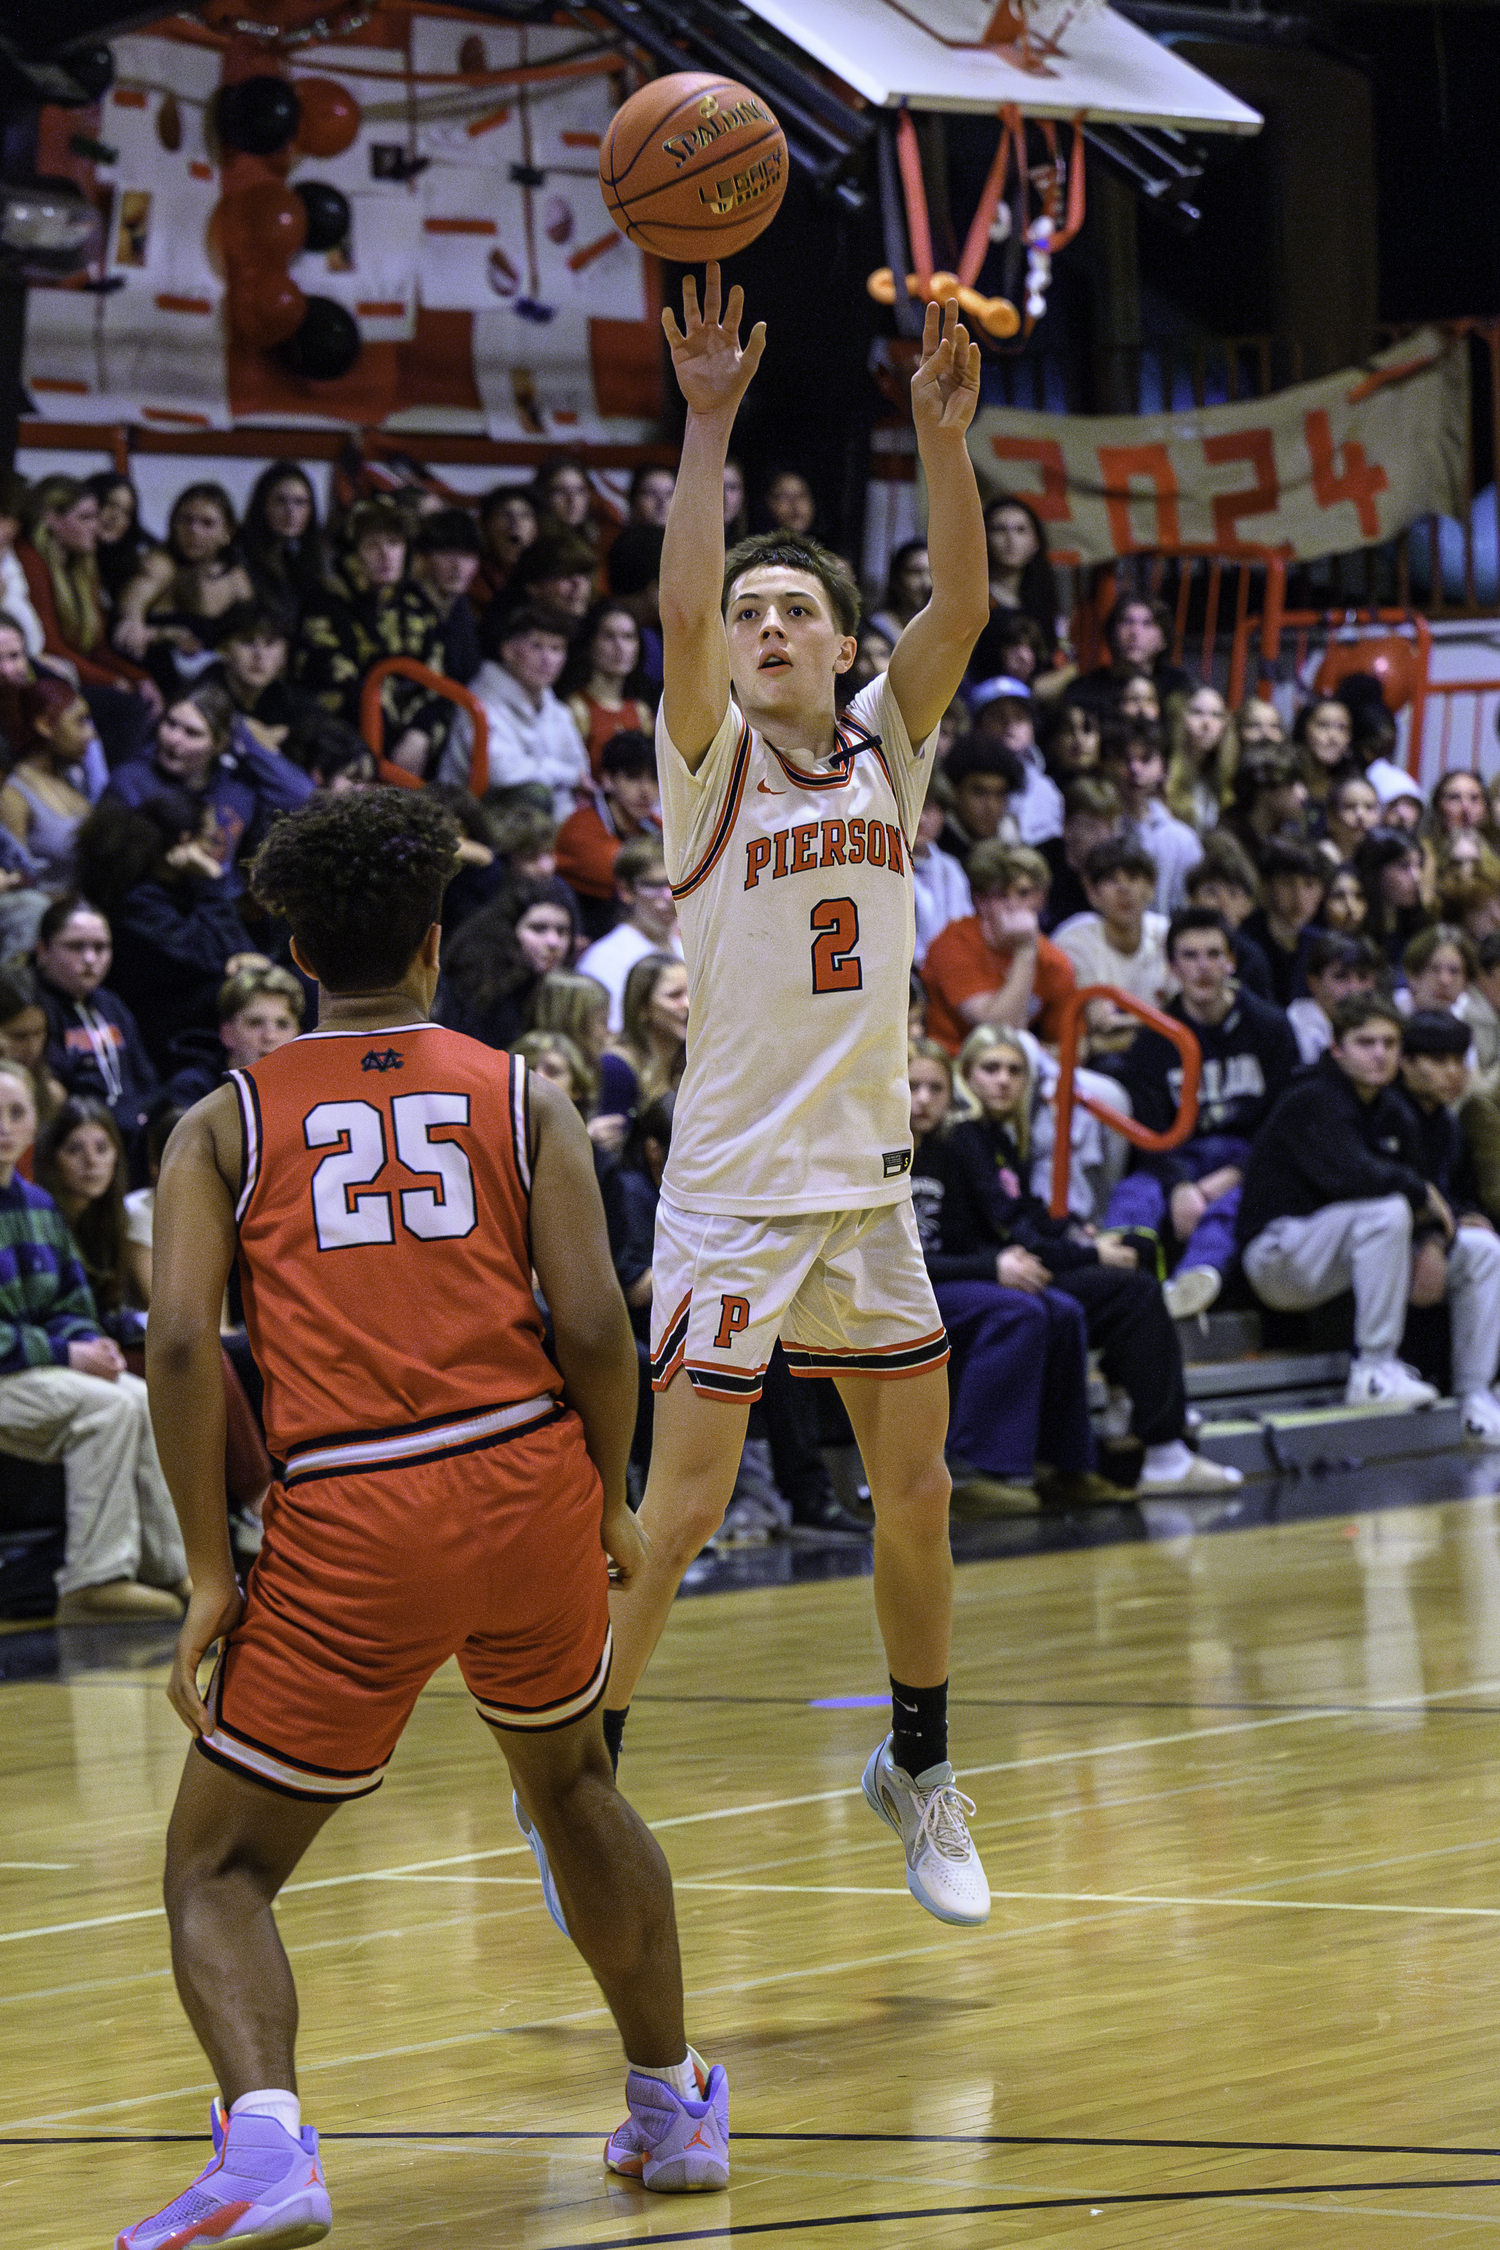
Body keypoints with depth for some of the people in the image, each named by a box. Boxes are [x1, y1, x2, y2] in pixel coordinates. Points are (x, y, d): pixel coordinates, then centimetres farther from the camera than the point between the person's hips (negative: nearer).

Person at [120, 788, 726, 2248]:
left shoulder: (225, 1123, 9)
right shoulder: (522, 1100, 11)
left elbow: (179, 1341, -4)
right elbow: (592, 1325, 0)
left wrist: (211, 1571, -1)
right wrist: (612, 1502, 15)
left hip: (348, 1521, -2)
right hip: (526, 1479, 2)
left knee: (217, 1865, 8)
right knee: (570, 1782, 31)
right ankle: (674, 2110, 38)